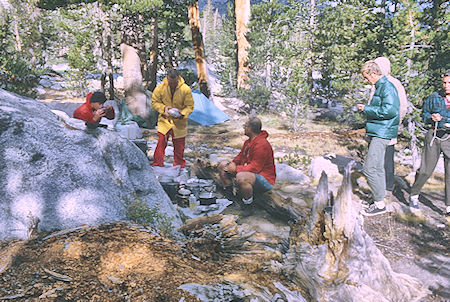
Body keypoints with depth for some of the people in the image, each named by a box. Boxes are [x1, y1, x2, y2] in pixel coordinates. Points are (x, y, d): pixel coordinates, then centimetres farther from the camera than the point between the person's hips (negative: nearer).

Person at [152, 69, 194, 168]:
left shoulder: (185, 89, -12)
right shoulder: (160, 88, -9)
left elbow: (190, 106, -6)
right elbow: (154, 102, 1)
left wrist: (182, 114, -25)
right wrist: (163, 108, -18)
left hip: (179, 122, 0)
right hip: (164, 120, 0)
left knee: (179, 146, 9)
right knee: (161, 143, -6)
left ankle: (179, 166, 27)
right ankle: (157, 165, 9)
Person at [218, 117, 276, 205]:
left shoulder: (261, 145, -26)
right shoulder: (248, 141, 6)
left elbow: (255, 168, -29)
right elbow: (241, 156, 19)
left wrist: (236, 169, -21)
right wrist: (233, 163, -3)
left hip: (265, 181, -10)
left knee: (241, 177, -42)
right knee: (223, 165, 6)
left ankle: (248, 201, -15)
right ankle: (228, 192, 14)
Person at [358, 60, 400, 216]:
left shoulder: (387, 87, -14)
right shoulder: (380, 87, 17)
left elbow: (389, 110, -25)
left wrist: (367, 109, -17)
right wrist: (367, 109, 11)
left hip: (382, 134, -11)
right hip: (378, 133, 11)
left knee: (369, 169, -10)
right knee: (378, 169, 14)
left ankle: (380, 204, 0)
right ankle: (380, 201, 24)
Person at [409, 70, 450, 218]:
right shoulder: (435, 97, 5)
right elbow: (425, 114, 15)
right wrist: (432, 117, -7)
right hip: (434, 136, 0)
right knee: (425, 170, -1)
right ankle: (414, 195, 22)